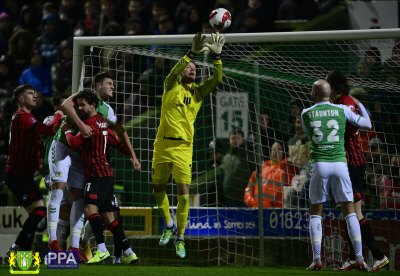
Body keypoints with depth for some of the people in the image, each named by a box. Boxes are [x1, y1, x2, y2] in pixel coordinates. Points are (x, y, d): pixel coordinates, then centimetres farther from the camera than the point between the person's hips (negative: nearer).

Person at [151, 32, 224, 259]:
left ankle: (180, 238, 2)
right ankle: (169, 225, 31)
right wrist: (192, 53, -28)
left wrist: (217, 55, -14)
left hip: (183, 147, 0)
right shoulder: (171, 86, 5)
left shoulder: (198, 92, 10)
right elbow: (174, 71, -16)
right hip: (163, 144, 0)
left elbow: (217, 80, -2)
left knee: (183, 193, -7)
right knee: (159, 189, 8)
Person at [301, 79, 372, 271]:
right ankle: (359, 259, -4)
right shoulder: (342, 110, 5)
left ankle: (316, 260, -2)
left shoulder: (306, 114, 6)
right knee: (350, 212, 4)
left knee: (316, 213, 9)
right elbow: (367, 124, 15)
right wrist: (359, 104, 32)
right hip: (340, 164, 0)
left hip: (319, 165, 0)